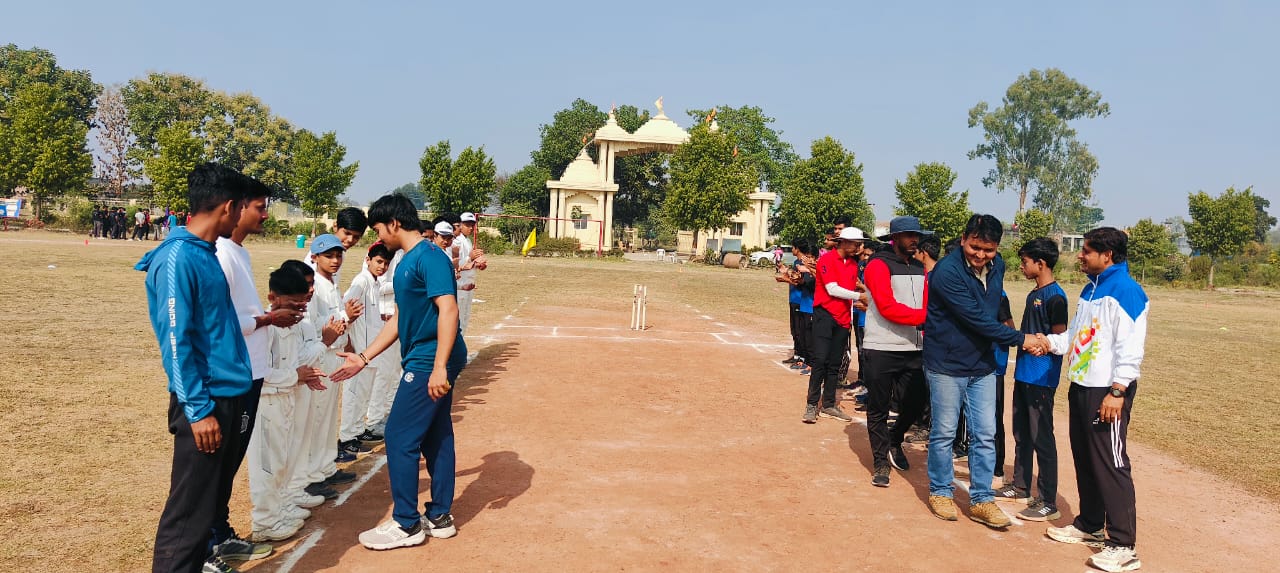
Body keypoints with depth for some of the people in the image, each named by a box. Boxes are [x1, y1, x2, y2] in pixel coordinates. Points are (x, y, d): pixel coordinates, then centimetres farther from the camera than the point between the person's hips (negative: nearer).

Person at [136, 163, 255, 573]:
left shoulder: (206, 253, 11)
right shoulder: (177, 258, -17)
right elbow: (176, 341, -19)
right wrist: (198, 409, -19)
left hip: (231, 395, 9)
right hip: (206, 401, -9)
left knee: (214, 498, 20)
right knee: (190, 509, 0)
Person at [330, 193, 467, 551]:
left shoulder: (429, 257, -15)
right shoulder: (407, 262, 15)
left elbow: (448, 309, -24)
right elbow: (399, 319, 20)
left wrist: (439, 367, -29)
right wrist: (363, 358, 19)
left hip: (430, 361, -10)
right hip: (426, 361, 10)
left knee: (400, 437, -3)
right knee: (435, 437, 14)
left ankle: (407, 524, 7)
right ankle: (440, 517, 23)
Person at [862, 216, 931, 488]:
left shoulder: (920, 269, 15)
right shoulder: (879, 266, -7)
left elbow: (926, 306, 9)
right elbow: (887, 307, -18)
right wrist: (924, 317, -23)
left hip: (913, 350, 6)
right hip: (881, 350, -6)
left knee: (916, 403, 9)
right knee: (878, 409, 4)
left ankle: (894, 441, 36)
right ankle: (881, 462, 17)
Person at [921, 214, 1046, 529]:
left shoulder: (997, 266, 2)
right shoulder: (947, 272, -21)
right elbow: (977, 318, -22)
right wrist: (1020, 339, -17)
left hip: (983, 365, 6)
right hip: (947, 364, -6)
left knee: (985, 435, 7)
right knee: (944, 433, 6)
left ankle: (981, 500, 17)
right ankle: (940, 492, 23)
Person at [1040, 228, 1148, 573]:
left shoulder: (1126, 291, -15)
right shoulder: (1090, 289, 14)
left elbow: (1130, 347, -20)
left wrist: (1117, 391, -24)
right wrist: (1048, 341, 8)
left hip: (1107, 392, -10)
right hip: (1080, 387, 10)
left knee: (1111, 465, -6)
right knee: (1084, 460, 18)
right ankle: (1089, 525, 32)